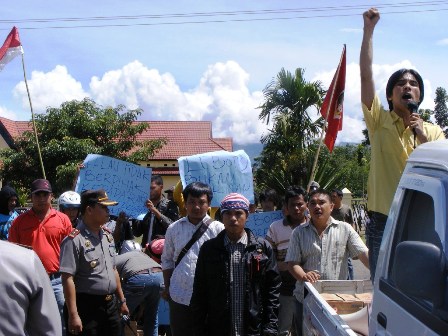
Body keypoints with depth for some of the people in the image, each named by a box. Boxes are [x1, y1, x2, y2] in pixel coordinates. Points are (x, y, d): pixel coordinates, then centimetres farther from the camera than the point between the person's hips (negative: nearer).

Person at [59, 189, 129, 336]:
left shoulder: (107, 236, 9)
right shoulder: (74, 240, -16)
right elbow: (67, 278, -19)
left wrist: (121, 300, 18)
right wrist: (73, 315, -22)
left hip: (111, 304, 8)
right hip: (86, 307, -7)